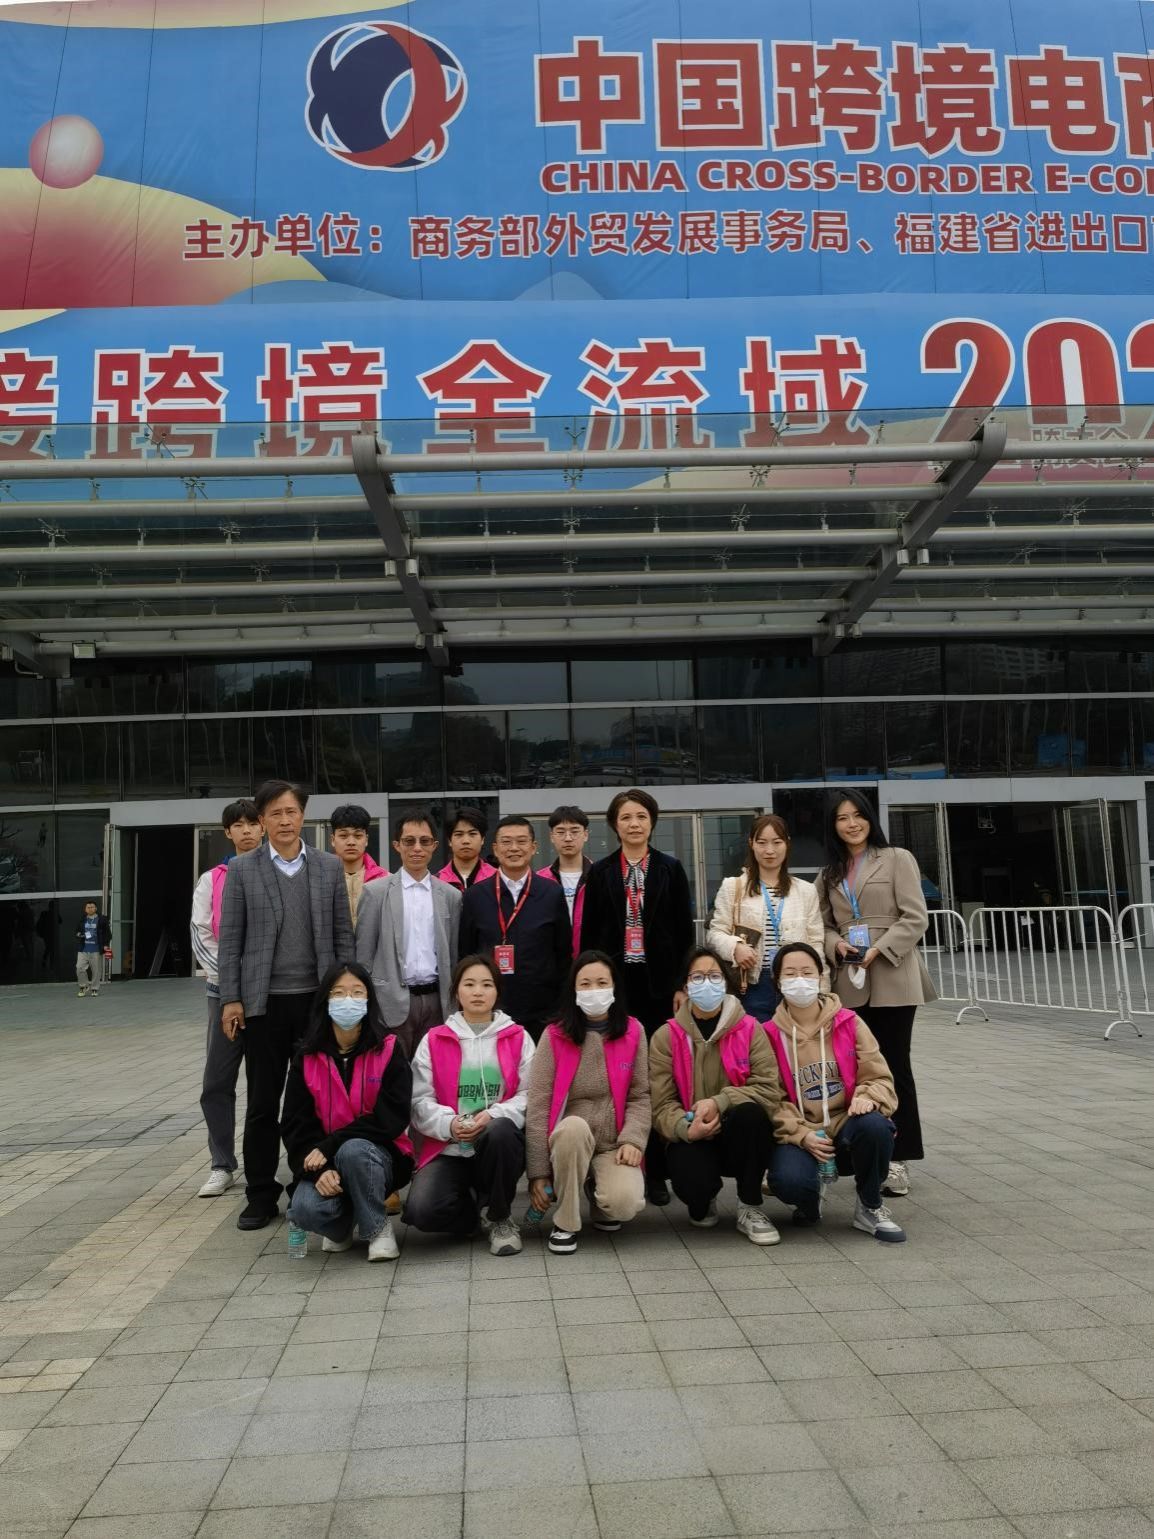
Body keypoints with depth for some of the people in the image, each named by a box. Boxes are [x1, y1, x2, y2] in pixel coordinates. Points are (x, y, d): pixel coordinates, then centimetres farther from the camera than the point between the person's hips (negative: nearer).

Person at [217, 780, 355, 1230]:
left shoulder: (330, 867, 6)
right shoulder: (241, 869, 2)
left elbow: (343, 934, 7)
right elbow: (230, 938, 1)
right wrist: (230, 999, -5)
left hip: (318, 998, 1)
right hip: (264, 1002, -1)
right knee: (263, 1103, 6)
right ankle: (260, 1196, 18)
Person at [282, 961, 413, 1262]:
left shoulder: (388, 1050, -7)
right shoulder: (307, 1058, 0)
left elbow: (392, 1117, -15)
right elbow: (295, 1125, -3)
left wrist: (329, 1148, -21)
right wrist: (319, 1170, -21)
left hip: (378, 1156, -1)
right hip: (323, 1162, 2)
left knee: (352, 1151, -35)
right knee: (305, 1210, -29)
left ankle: (377, 1227, -7)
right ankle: (342, 1224, 8)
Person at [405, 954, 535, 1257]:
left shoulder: (518, 1038, 8)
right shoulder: (434, 1040, 9)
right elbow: (420, 1101, 2)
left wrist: (493, 1116, -20)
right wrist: (449, 1124, -18)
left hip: (501, 1143, 0)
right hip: (449, 1149, 0)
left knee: (500, 1130, -38)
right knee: (422, 1210, -28)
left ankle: (499, 1216, -9)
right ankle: (478, 1210, 7)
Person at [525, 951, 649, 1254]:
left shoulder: (633, 1031, 2)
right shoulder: (554, 1036, -4)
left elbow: (640, 1096, 2)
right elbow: (538, 1105, -6)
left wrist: (632, 1140, -16)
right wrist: (538, 1171, -10)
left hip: (614, 1145, 1)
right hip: (569, 1142, 0)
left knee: (624, 1204, -29)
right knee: (574, 1126, -36)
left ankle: (601, 1202, 11)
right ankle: (565, 1223, -14)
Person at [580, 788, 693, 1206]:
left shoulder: (671, 870, 6)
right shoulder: (599, 874, 7)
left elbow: (684, 932, 4)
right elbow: (588, 934, 6)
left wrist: (682, 985, -2)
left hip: (658, 983, 0)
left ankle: (655, 1171, 9)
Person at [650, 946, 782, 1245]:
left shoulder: (750, 1029, -3)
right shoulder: (666, 1037, -2)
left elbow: (768, 1088, -14)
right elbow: (661, 1104, -6)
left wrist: (718, 1102, -28)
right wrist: (687, 1128, -26)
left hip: (738, 1136, 1)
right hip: (691, 1138, 0)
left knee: (750, 1112, -34)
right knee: (693, 1181, -33)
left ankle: (750, 1209, -11)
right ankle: (702, 1201, 11)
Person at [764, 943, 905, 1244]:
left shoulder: (849, 1023, 3)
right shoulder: (770, 1034, 0)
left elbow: (879, 1078, 2)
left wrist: (866, 1098, -21)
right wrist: (801, 1135, -17)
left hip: (846, 1125, 1)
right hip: (798, 1134, -1)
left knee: (874, 1125, -34)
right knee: (788, 1181, -33)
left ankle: (870, 1208, -5)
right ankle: (811, 1197, 9)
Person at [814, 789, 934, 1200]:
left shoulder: (897, 859, 1)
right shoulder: (830, 873, 15)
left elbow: (915, 918, -6)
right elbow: (824, 925, 14)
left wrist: (878, 950, -15)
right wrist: (837, 946, -7)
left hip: (891, 978, -4)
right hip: (850, 981, 4)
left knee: (894, 1065, -2)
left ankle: (898, 1159, 5)